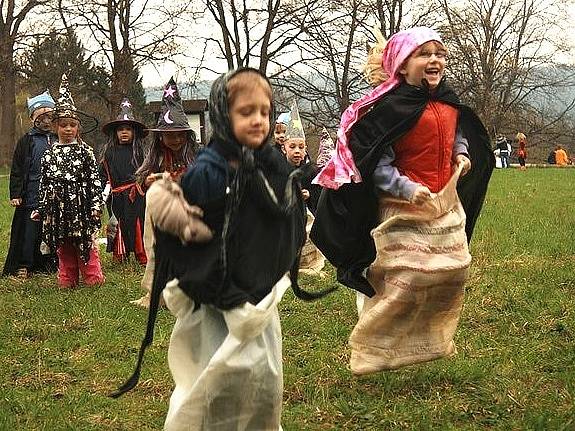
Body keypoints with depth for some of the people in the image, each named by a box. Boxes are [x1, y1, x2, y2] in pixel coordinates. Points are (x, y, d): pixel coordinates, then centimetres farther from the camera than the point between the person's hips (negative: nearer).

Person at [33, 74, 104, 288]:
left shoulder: (85, 151, -1)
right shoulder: (49, 153, 7)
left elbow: (95, 180, -3)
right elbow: (44, 182, 12)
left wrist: (96, 205, -9)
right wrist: (40, 209, 10)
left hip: (81, 205, -3)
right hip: (58, 208, 3)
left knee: (87, 245, 1)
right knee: (64, 250, 11)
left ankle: (93, 279, 10)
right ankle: (67, 281, 19)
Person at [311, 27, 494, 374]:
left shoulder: (449, 102, 6)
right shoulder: (388, 107, -17)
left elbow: (461, 130, 27)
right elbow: (375, 162, -19)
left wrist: (462, 151, 7)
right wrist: (406, 189, -28)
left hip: (446, 205, 8)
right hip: (403, 209, -7)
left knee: (453, 272, 12)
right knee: (401, 281, -9)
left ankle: (433, 340, 31)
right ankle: (373, 349, 5)